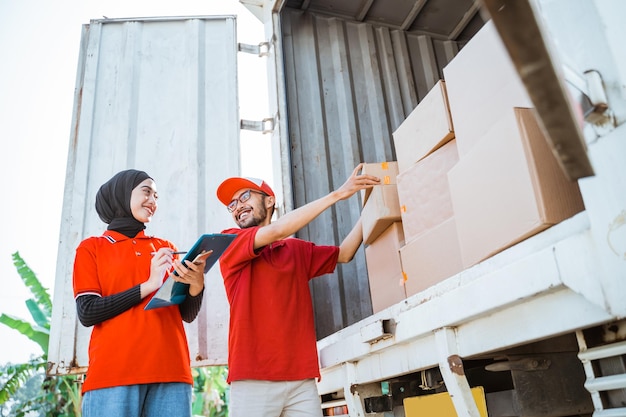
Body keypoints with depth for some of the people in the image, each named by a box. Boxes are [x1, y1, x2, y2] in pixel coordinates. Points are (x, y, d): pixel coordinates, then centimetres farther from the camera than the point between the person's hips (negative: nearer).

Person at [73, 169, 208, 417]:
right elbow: (87, 313, -3)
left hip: (170, 371, 3)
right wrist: (148, 285, -10)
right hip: (113, 373, -2)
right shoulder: (92, 248, 10)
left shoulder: (165, 248, 18)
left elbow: (187, 315, 14)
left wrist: (196, 286, -7)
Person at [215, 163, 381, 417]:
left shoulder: (297, 249, 17)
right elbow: (276, 231, -12)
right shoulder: (229, 243, 2)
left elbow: (344, 253, 15)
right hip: (253, 379, -3)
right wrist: (337, 194, -9)